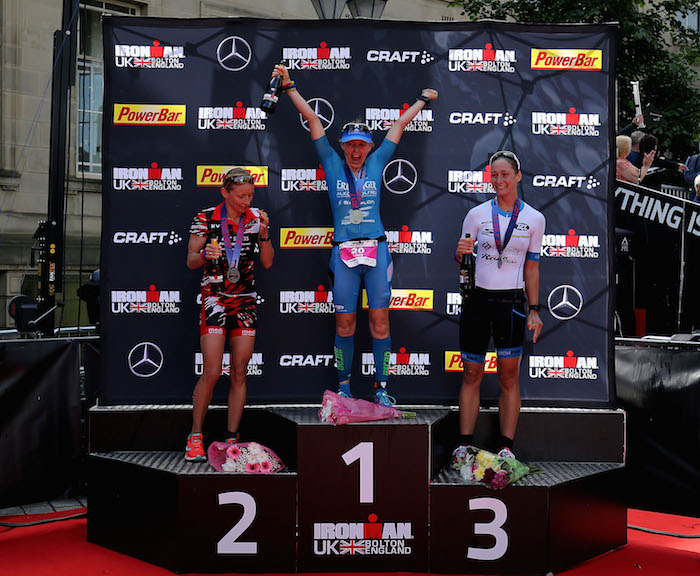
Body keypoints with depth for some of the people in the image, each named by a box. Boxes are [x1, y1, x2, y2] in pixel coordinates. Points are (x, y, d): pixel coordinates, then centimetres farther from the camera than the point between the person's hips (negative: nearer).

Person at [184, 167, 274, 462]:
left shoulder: (256, 217, 3)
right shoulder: (206, 219, -6)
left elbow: (267, 263, 2)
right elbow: (191, 261, -2)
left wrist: (263, 233, -13)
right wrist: (205, 255, -24)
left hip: (245, 300, 3)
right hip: (214, 298, -3)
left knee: (239, 373, 3)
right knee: (212, 372, -10)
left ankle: (232, 441, 10)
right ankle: (195, 437, 6)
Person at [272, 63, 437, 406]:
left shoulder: (376, 163, 11)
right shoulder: (333, 165, 7)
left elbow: (400, 124, 22)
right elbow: (311, 119, 9)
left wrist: (423, 100, 33)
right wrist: (289, 85, 12)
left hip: (376, 250, 1)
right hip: (343, 253, -1)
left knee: (379, 322, 1)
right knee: (344, 324, 3)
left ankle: (381, 387, 10)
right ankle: (343, 385, 16)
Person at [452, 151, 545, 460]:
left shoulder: (534, 219, 5)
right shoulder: (477, 214, 4)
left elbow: (531, 268, 10)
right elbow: (461, 260, 10)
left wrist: (534, 310, 5)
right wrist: (461, 252, -13)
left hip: (511, 302, 0)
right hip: (477, 298, 1)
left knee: (509, 377, 0)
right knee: (472, 375, 3)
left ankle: (506, 446, 7)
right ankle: (464, 444, 10)